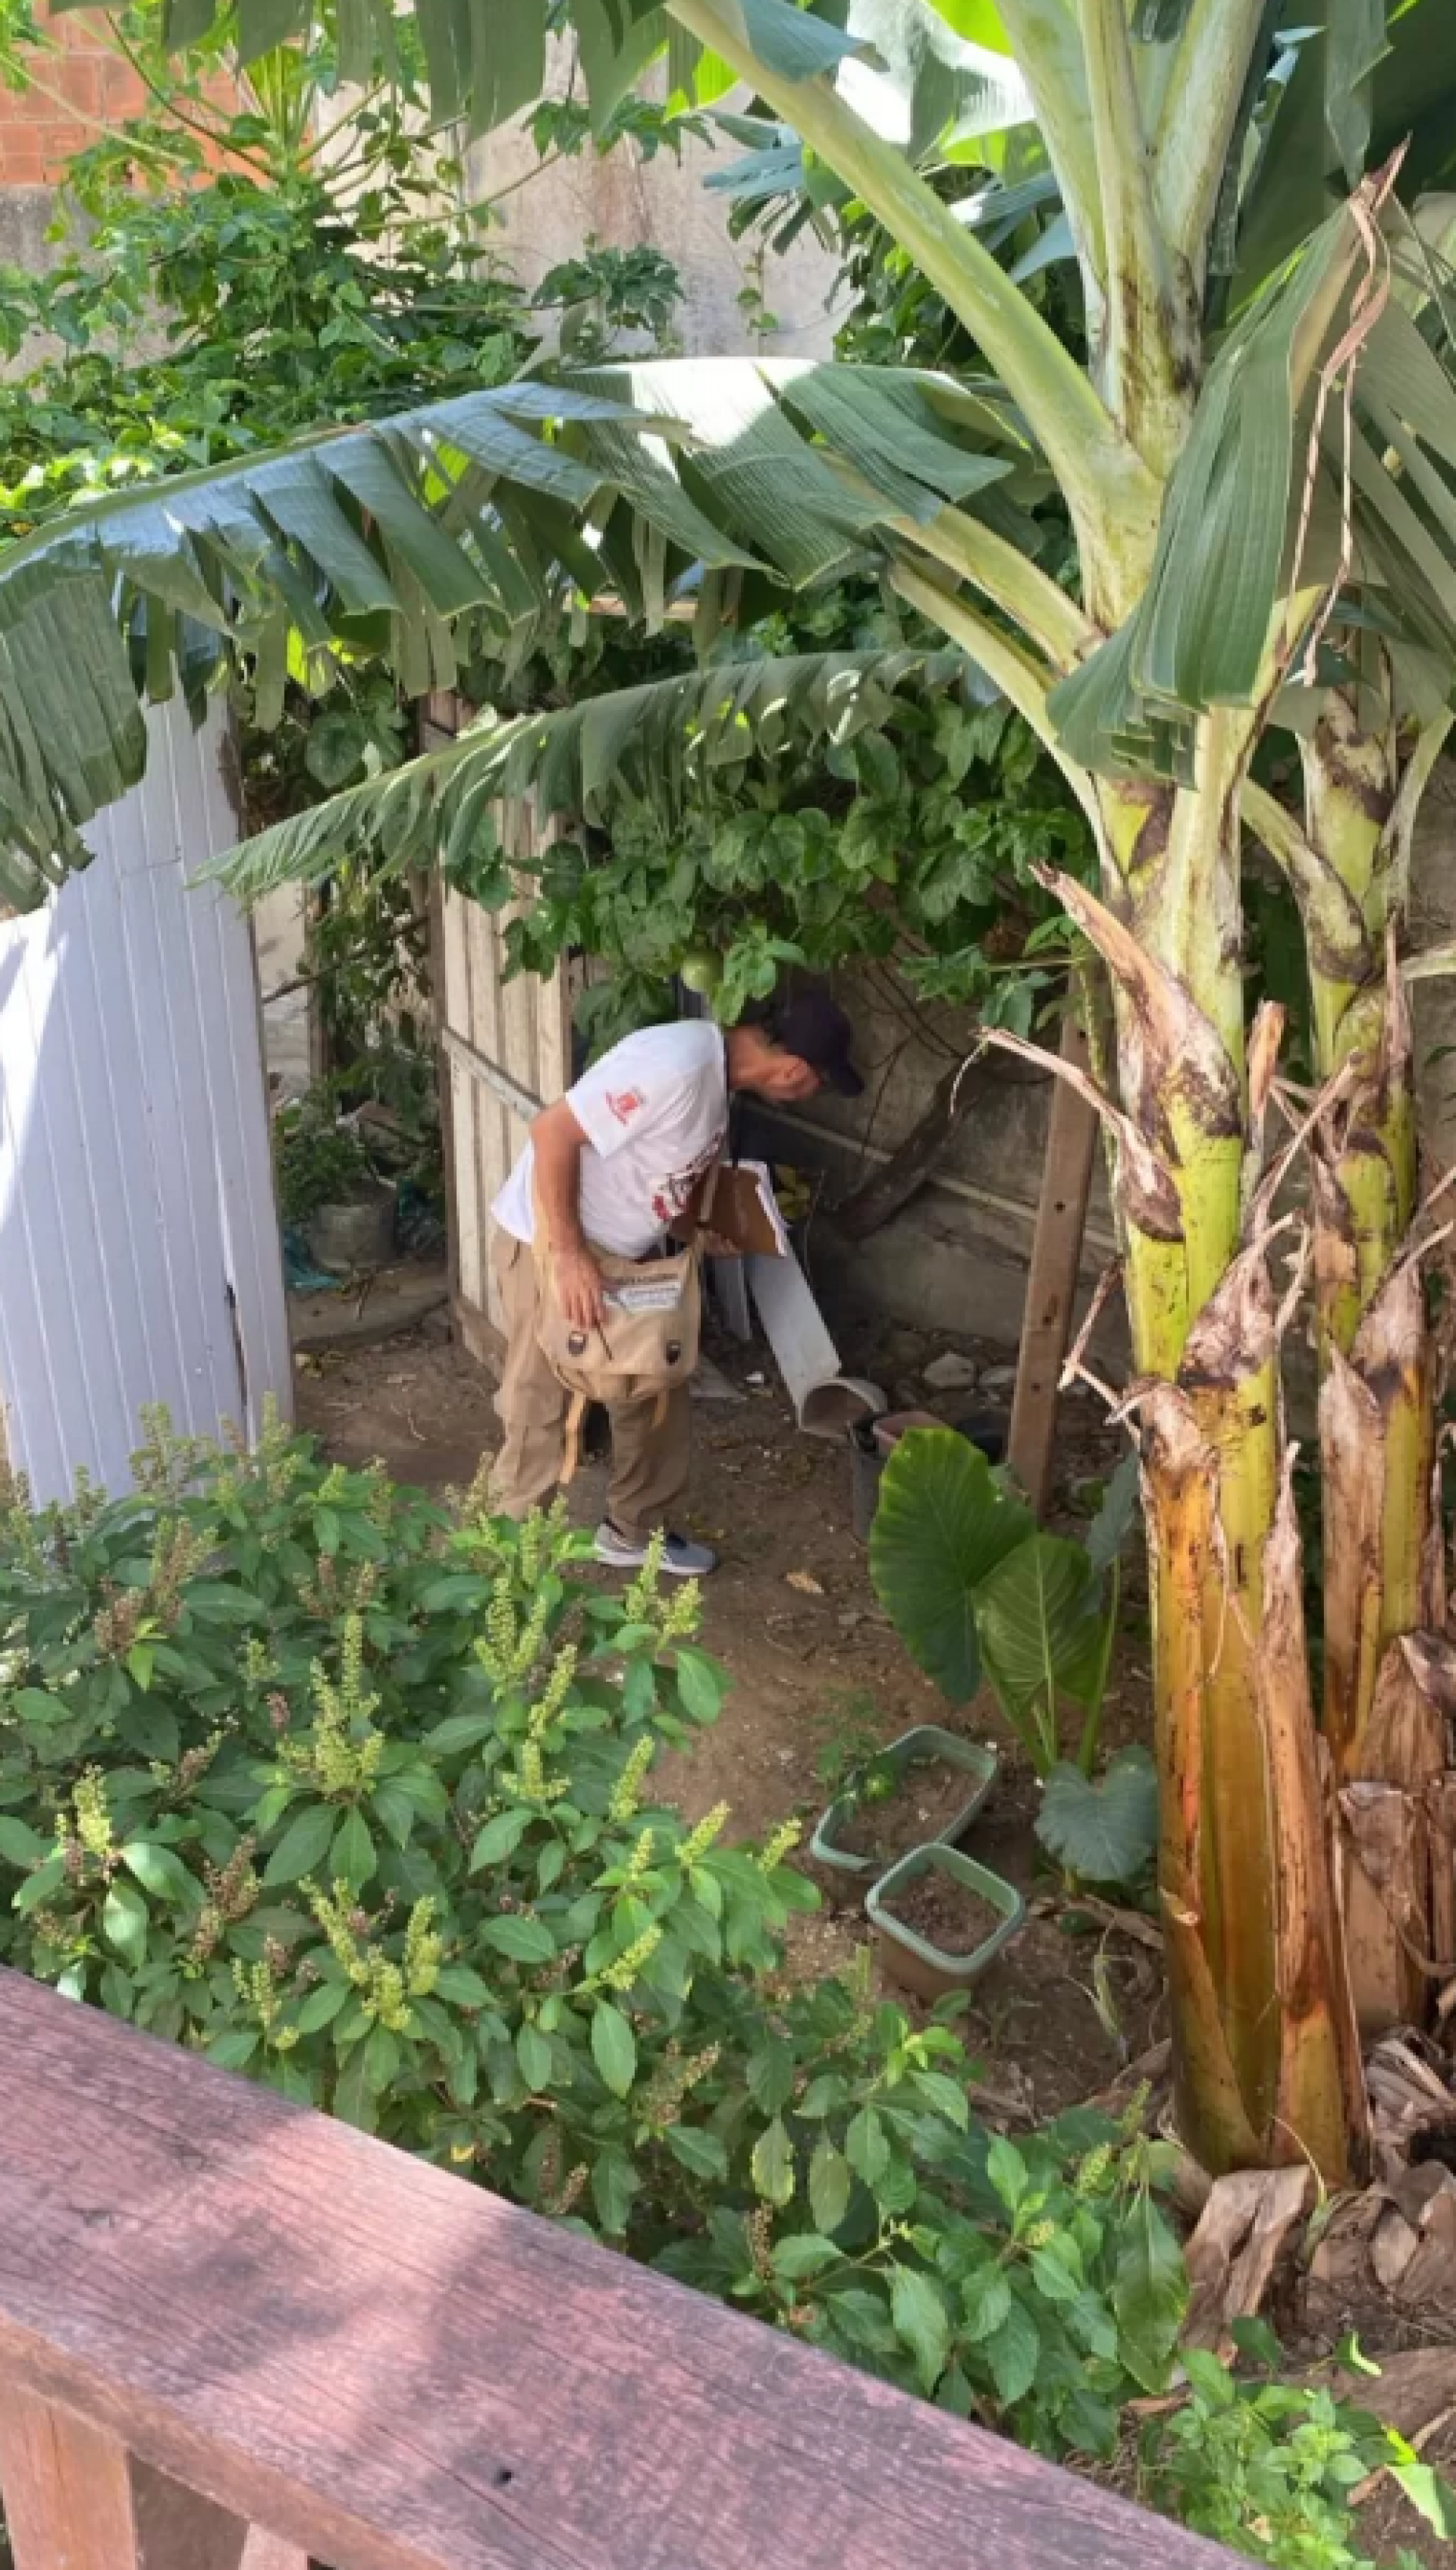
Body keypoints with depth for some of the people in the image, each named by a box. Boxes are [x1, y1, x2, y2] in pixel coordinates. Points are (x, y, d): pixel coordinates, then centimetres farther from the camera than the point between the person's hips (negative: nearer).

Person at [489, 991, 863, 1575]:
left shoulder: (720, 1068, 0)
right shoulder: (677, 1066, -30)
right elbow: (553, 1131, -30)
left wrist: (696, 1231, 6)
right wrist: (570, 1254, -29)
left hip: (623, 1251, 9)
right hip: (548, 1246, -9)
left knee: (656, 1391, 16)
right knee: (541, 1414, 1)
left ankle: (636, 1531, 33)